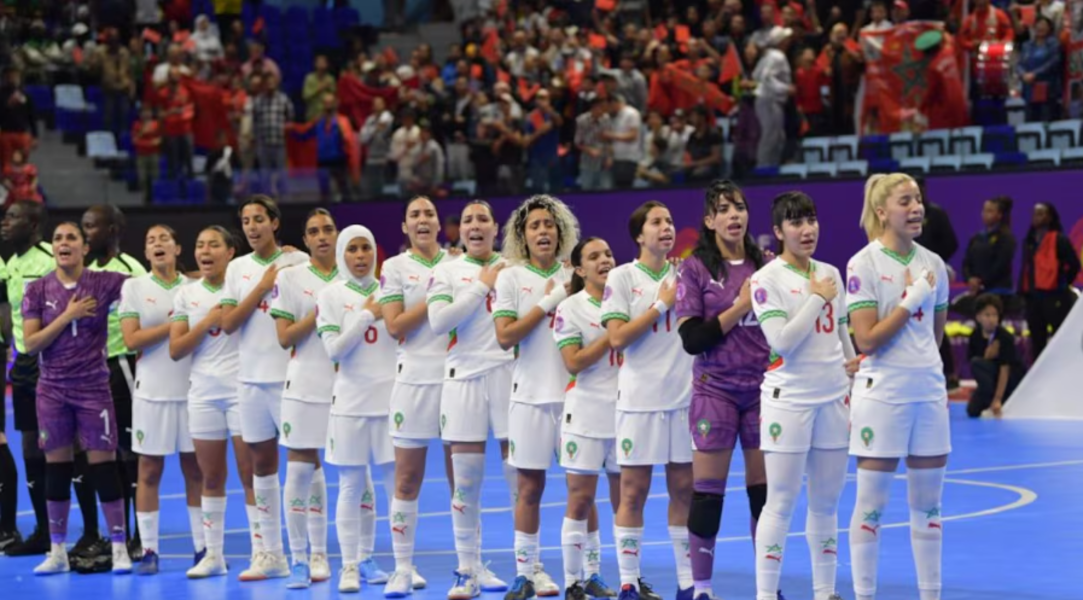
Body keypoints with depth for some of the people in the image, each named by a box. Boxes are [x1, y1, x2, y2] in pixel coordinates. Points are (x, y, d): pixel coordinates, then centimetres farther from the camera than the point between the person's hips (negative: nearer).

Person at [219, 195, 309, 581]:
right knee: (262, 463, 9)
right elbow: (228, 323, 0)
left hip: (291, 376, -4)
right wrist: (264, 286, -6)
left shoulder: (298, 261, -2)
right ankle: (270, 553, 16)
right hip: (251, 377, 5)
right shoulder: (237, 268, 10)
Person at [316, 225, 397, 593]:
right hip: (351, 402, -1)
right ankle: (350, 565, 10)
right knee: (352, 486, 2)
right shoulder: (331, 296, 3)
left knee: (400, 483, -2)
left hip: (391, 398, 1)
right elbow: (333, 349, -8)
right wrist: (367, 315, -8)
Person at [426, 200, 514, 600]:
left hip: (509, 374, 0)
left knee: (519, 475, -2)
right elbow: (438, 322, -8)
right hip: (464, 376, 0)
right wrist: (482, 286, -7)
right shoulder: (446, 272, 8)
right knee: (466, 481, 3)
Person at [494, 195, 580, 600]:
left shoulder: (572, 276, 7)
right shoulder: (511, 277, 1)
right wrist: (547, 303, -10)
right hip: (532, 394, -2)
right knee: (530, 486, 2)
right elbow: (504, 336, -8)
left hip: (573, 391, 2)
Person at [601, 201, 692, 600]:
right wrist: (662, 305, -9)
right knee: (633, 492, 0)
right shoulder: (622, 277, -1)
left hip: (684, 395, 3)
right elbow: (617, 338, -10)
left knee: (684, 489, 6)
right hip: (641, 398, -3)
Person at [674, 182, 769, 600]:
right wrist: (741, 306, -12)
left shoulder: (766, 265, 6)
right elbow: (692, 339, -10)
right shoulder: (696, 268, -3)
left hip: (763, 389, 3)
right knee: (707, 490, -1)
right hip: (715, 390, -3)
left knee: (764, 487, 5)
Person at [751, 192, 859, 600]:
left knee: (826, 502, 9)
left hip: (834, 398, 6)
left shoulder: (830, 274, 11)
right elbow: (781, 341, -17)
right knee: (781, 504, -4)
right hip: (788, 401, -6)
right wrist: (817, 298, -11)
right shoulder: (766, 279, -7)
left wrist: (853, 367, 15)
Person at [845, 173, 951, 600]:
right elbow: (866, 340, -14)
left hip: (929, 392, 5)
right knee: (872, 504, 0)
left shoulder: (933, 263, 8)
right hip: (881, 395, -5)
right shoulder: (863, 265, -9)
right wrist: (911, 301, -15)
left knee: (928, 503, 9)